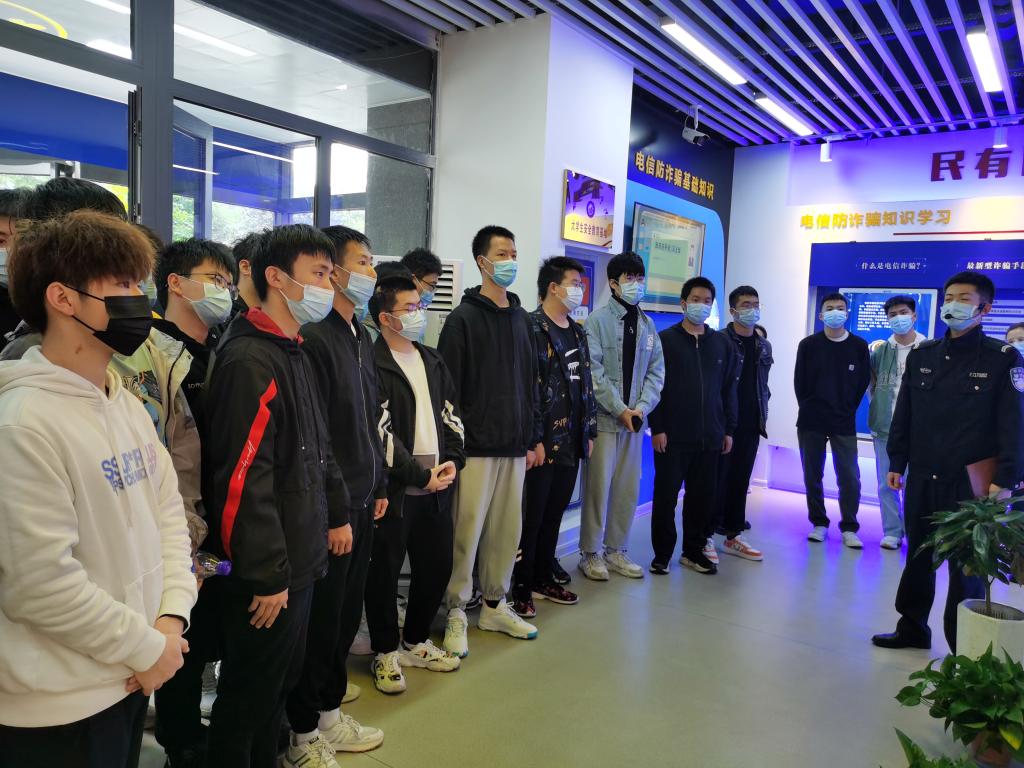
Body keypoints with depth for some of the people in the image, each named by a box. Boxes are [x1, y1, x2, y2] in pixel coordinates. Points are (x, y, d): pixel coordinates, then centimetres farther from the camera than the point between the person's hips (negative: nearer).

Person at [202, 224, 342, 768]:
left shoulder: (295, 354, 11)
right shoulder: (249, 360, -20)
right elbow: (242, 478, -24)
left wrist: (333, 514, 15)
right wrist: (268, 575, -21)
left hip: (300, 561, 9)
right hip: (267, 574, -9)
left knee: (281, 681, 22)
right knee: (250, 693, 9)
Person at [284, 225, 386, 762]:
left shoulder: (360, 338, 12)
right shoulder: (314, 339, -17)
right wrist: (335, 514, -18)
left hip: (361, 501, 8)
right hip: (331, 509, -8)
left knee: (347, 615, 18)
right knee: (320, 620, 5)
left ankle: (330, 713, 35)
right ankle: (304, 736, 24)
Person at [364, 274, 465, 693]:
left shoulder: (433, 361, 14)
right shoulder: (373, 365, -10)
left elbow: (451, 417, 14)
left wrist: (452, 461, -1)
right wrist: (420, 475, -14)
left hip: (436, 486, 7)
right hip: (395, 489, -7)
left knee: (437, 565, 14)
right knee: (384, 572, 5)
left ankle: (415, 641, 33)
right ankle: (386, 652, 24)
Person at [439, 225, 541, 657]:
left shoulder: (521, 318, 14)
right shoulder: (463, 319, -5)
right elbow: (448, 387, -9)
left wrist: (534, 437, 15)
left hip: (514, 446, 6)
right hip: (476, 446, -6)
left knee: (507, 530, 12)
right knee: (467, 530, -1)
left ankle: (495, 607, 27)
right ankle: (456, 613, 14)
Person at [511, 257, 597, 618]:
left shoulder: (577, 331, 16)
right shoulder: (532, 328, -11)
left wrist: (589, 432, 16)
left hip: (571, 442, 8)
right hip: (542, 443, -8)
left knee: (554, 514, 16)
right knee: (531, 517, 1)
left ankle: (543, 578, 30)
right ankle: (521, 589, 14)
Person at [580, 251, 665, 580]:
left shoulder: (648, 325, 11)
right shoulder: (598, 319, -6)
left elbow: (656, 371, 8)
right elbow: (593, 371, -13)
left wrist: (642, 407, -7)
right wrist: (620, 409, -15)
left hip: (634, 419, 5)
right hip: (604, 418, -5)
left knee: (628, 489, 11)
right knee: (599, 487, 1)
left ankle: (616, 550, 24)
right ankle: (591, 553, 15)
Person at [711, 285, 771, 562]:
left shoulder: (764, 346, 13)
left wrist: (763, 415, 13)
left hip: (751, 426, 6)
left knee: (740, 481, 12)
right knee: (717, 480, -1)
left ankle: (733, 536, 22)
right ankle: (706, 536, 8)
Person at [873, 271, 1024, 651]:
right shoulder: (921, 355, 8)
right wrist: (897, 462, 9)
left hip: (970, 481, -4)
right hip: (921, 477, 5)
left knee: (966, 565, 2)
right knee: (917, 555, 16)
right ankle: (912, 627, 32)